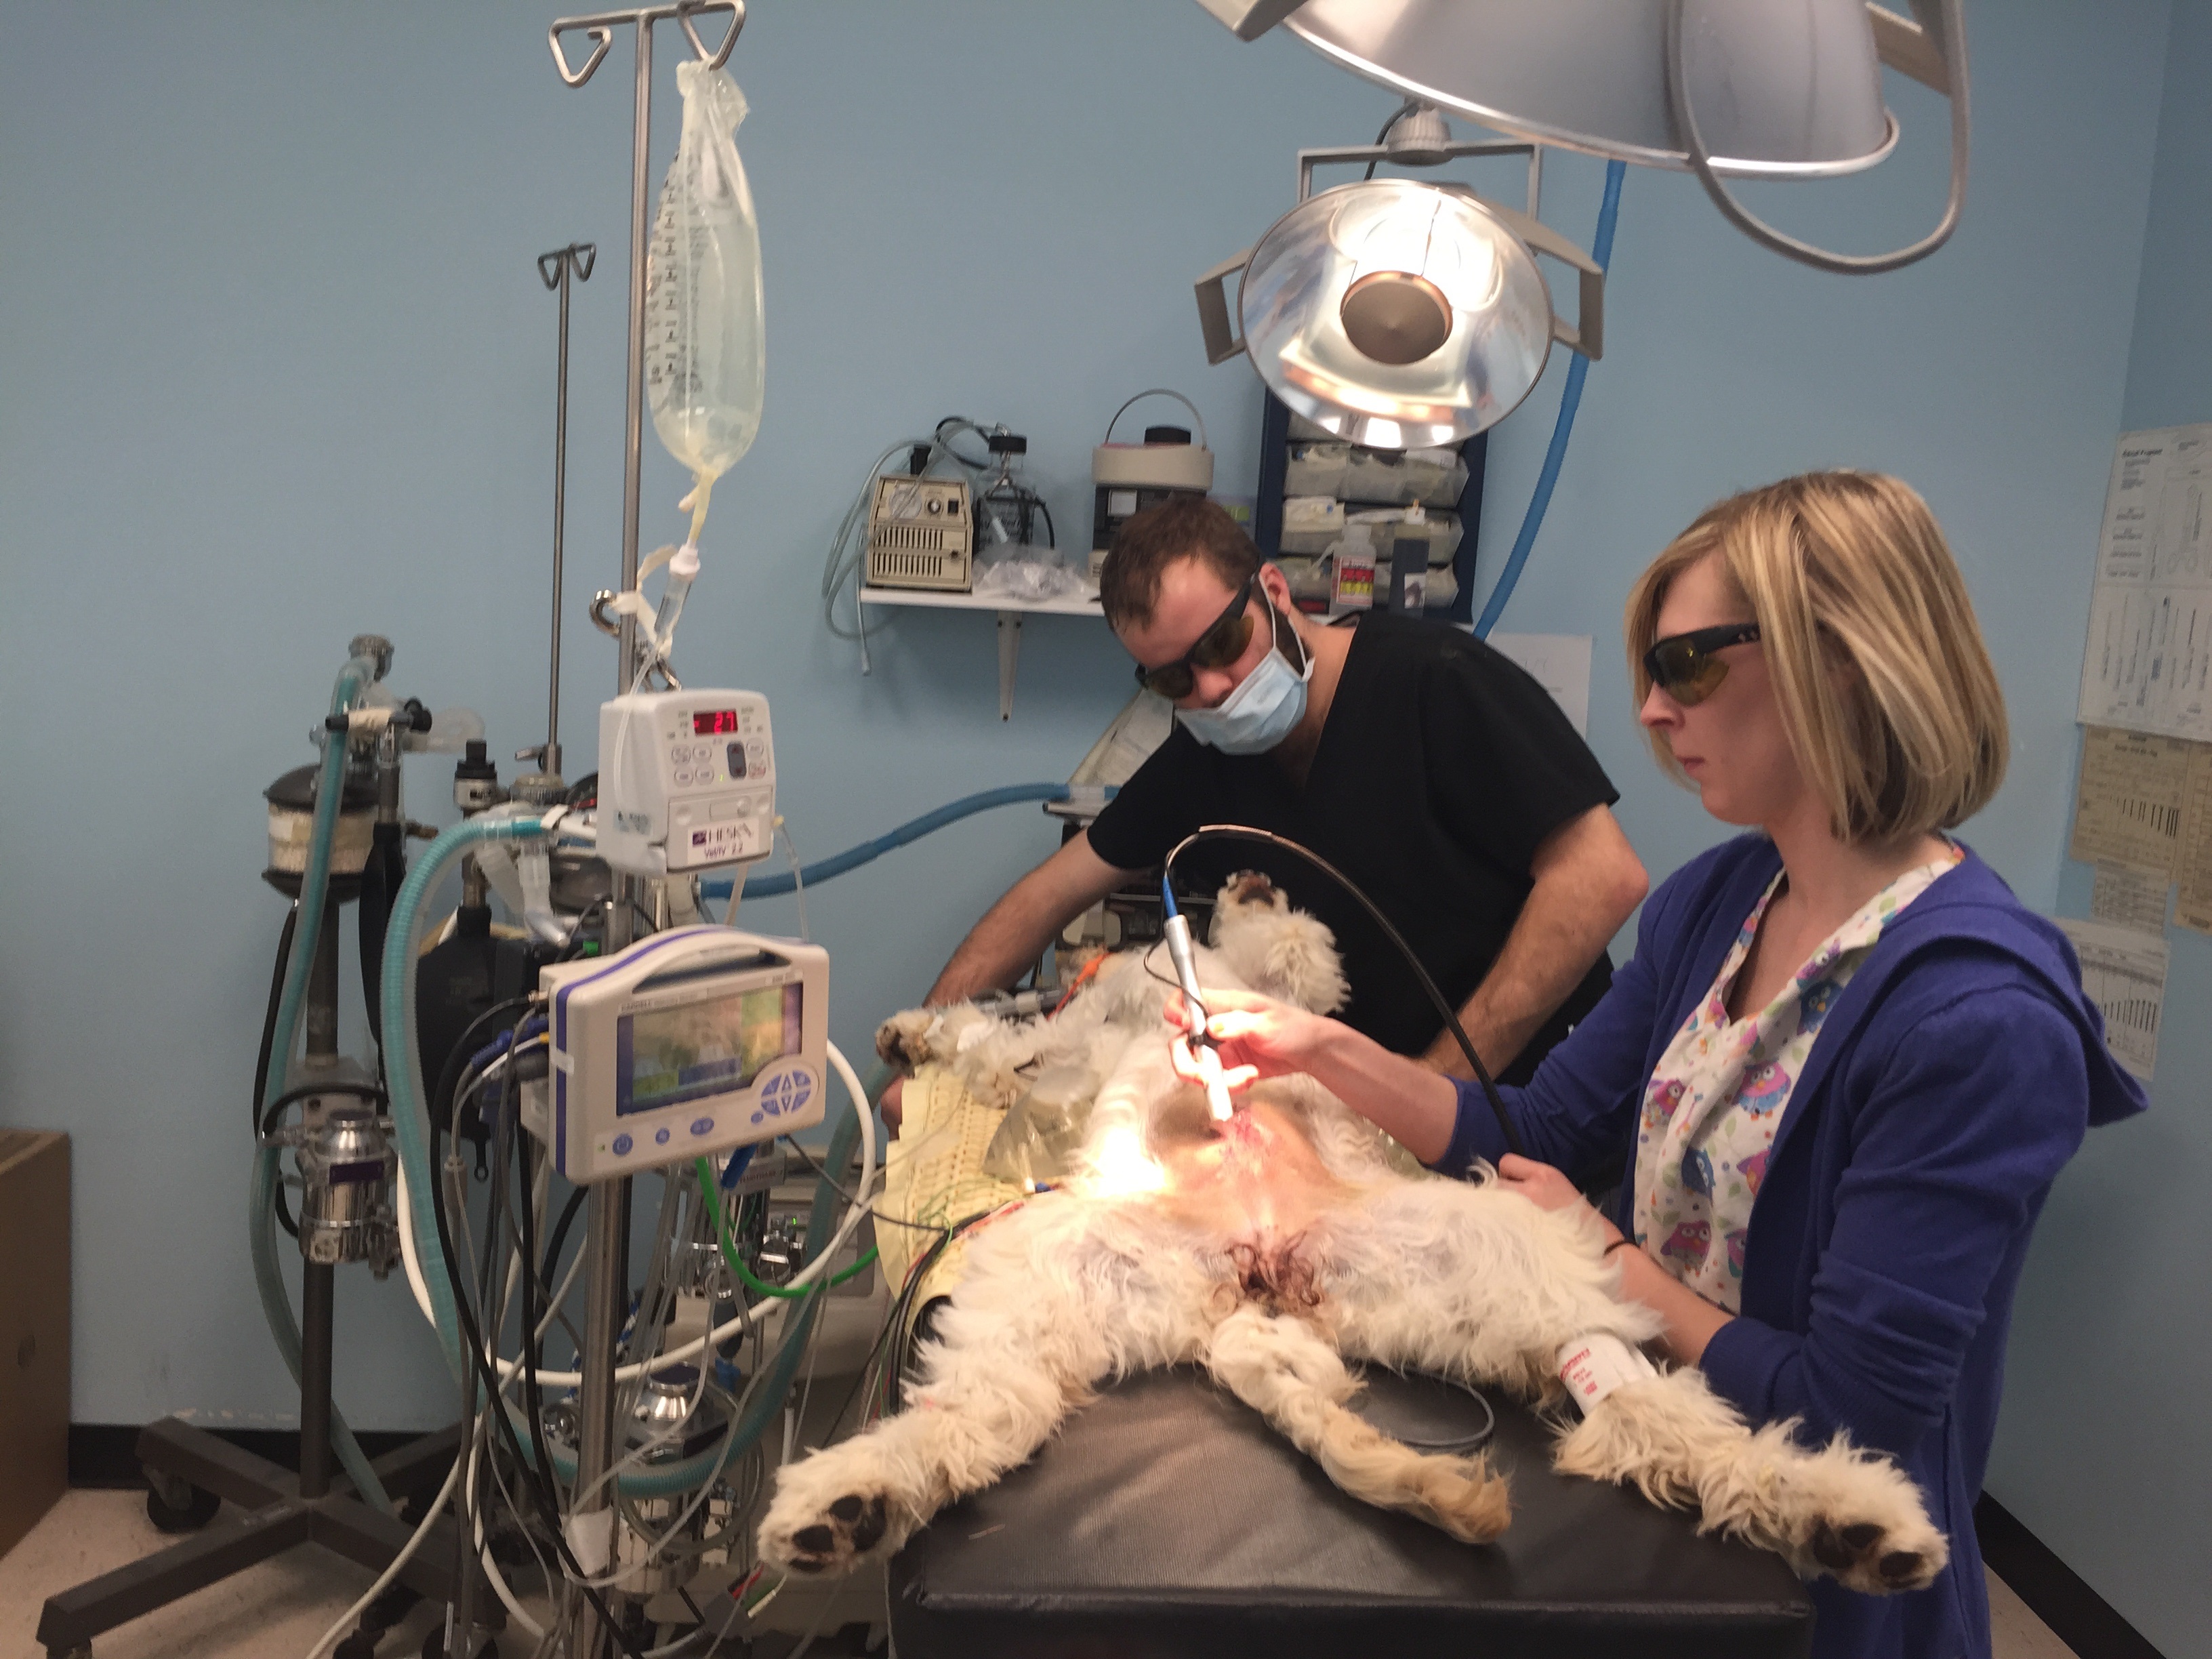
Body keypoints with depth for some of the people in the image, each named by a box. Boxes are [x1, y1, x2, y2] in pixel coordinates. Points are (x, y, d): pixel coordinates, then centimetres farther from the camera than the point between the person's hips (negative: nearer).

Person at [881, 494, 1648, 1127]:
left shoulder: (1434, 680, -16)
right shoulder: (1202, 757, 3)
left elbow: (1603, 875, -21)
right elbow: (1053, 892, 9)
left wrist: (1439, 1082, -21)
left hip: (1521, 1089, -5)